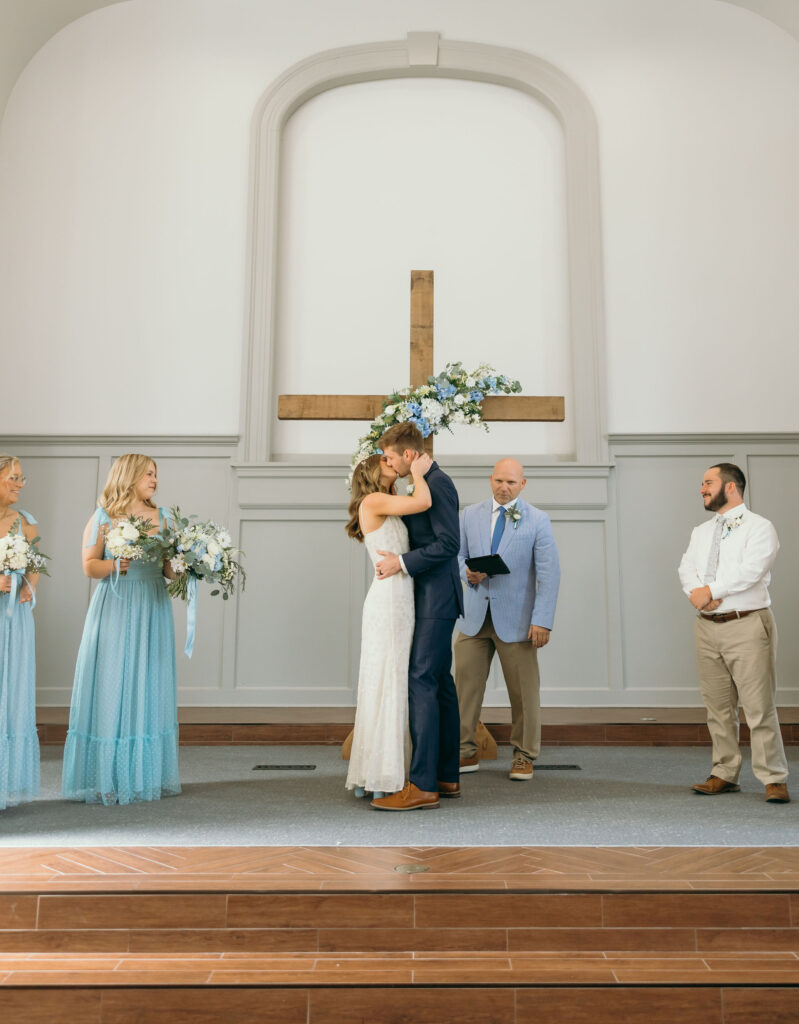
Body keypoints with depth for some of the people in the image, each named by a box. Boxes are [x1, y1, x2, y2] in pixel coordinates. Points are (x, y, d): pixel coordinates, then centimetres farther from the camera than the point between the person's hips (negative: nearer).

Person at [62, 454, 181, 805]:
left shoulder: (162, 518, 12)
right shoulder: (103, 518, 2)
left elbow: (169, 567, 9)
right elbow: (89, 565, -2)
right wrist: (114, 565, -19)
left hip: (153, 609, 4)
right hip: (115, 609, -4)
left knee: (149, 688, 5)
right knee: (111, 689, -3)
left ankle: (146, 775, 12)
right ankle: (108, 778, 5)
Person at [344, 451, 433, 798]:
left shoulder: (387, 511, 21)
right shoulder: (372, 500, -6)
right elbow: (423, 502, -16)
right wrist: (418, 473, 0)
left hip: (398, 603, 9)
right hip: (389, 602, -9)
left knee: (381, 688, 10)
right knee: (387, 686, -6)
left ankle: (367, 776, 16)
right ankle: (381, 779, 0)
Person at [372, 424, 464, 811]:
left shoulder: (437, 483, -13)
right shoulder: (427, 484, 17)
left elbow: (449, 543, -21)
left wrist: (403, 562, -20)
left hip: (437, 597, -11)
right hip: (430, 598, 11)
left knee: (421, 682, -12)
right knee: (440, 684, 11)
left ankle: (422, 785, -10)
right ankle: (446, 776, 18)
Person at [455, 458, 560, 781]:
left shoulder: (538, 520, 0)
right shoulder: (469, 515, 8)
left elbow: (549, 573, -5)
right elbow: (457, 555, 15)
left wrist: (542, 620, -14)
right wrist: (467, 572, -10)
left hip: (516, 618, -2)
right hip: (474, 616, 3)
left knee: (524, 690, 4)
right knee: (465, 684, 3)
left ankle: (524, 756, 19)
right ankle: (466, 753, 16)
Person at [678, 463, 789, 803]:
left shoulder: (759, 527, -3)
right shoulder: (701, 532, 18)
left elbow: (750, 571, -17)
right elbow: (687, 567, 5)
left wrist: (711, 590, -14)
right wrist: (696, 592, -15)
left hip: (747, 625, -6)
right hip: (707, 626, 6)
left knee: (759, 707, -5)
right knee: (718, 707, 10)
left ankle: (774, 780, 5)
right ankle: (725, 775, 19)